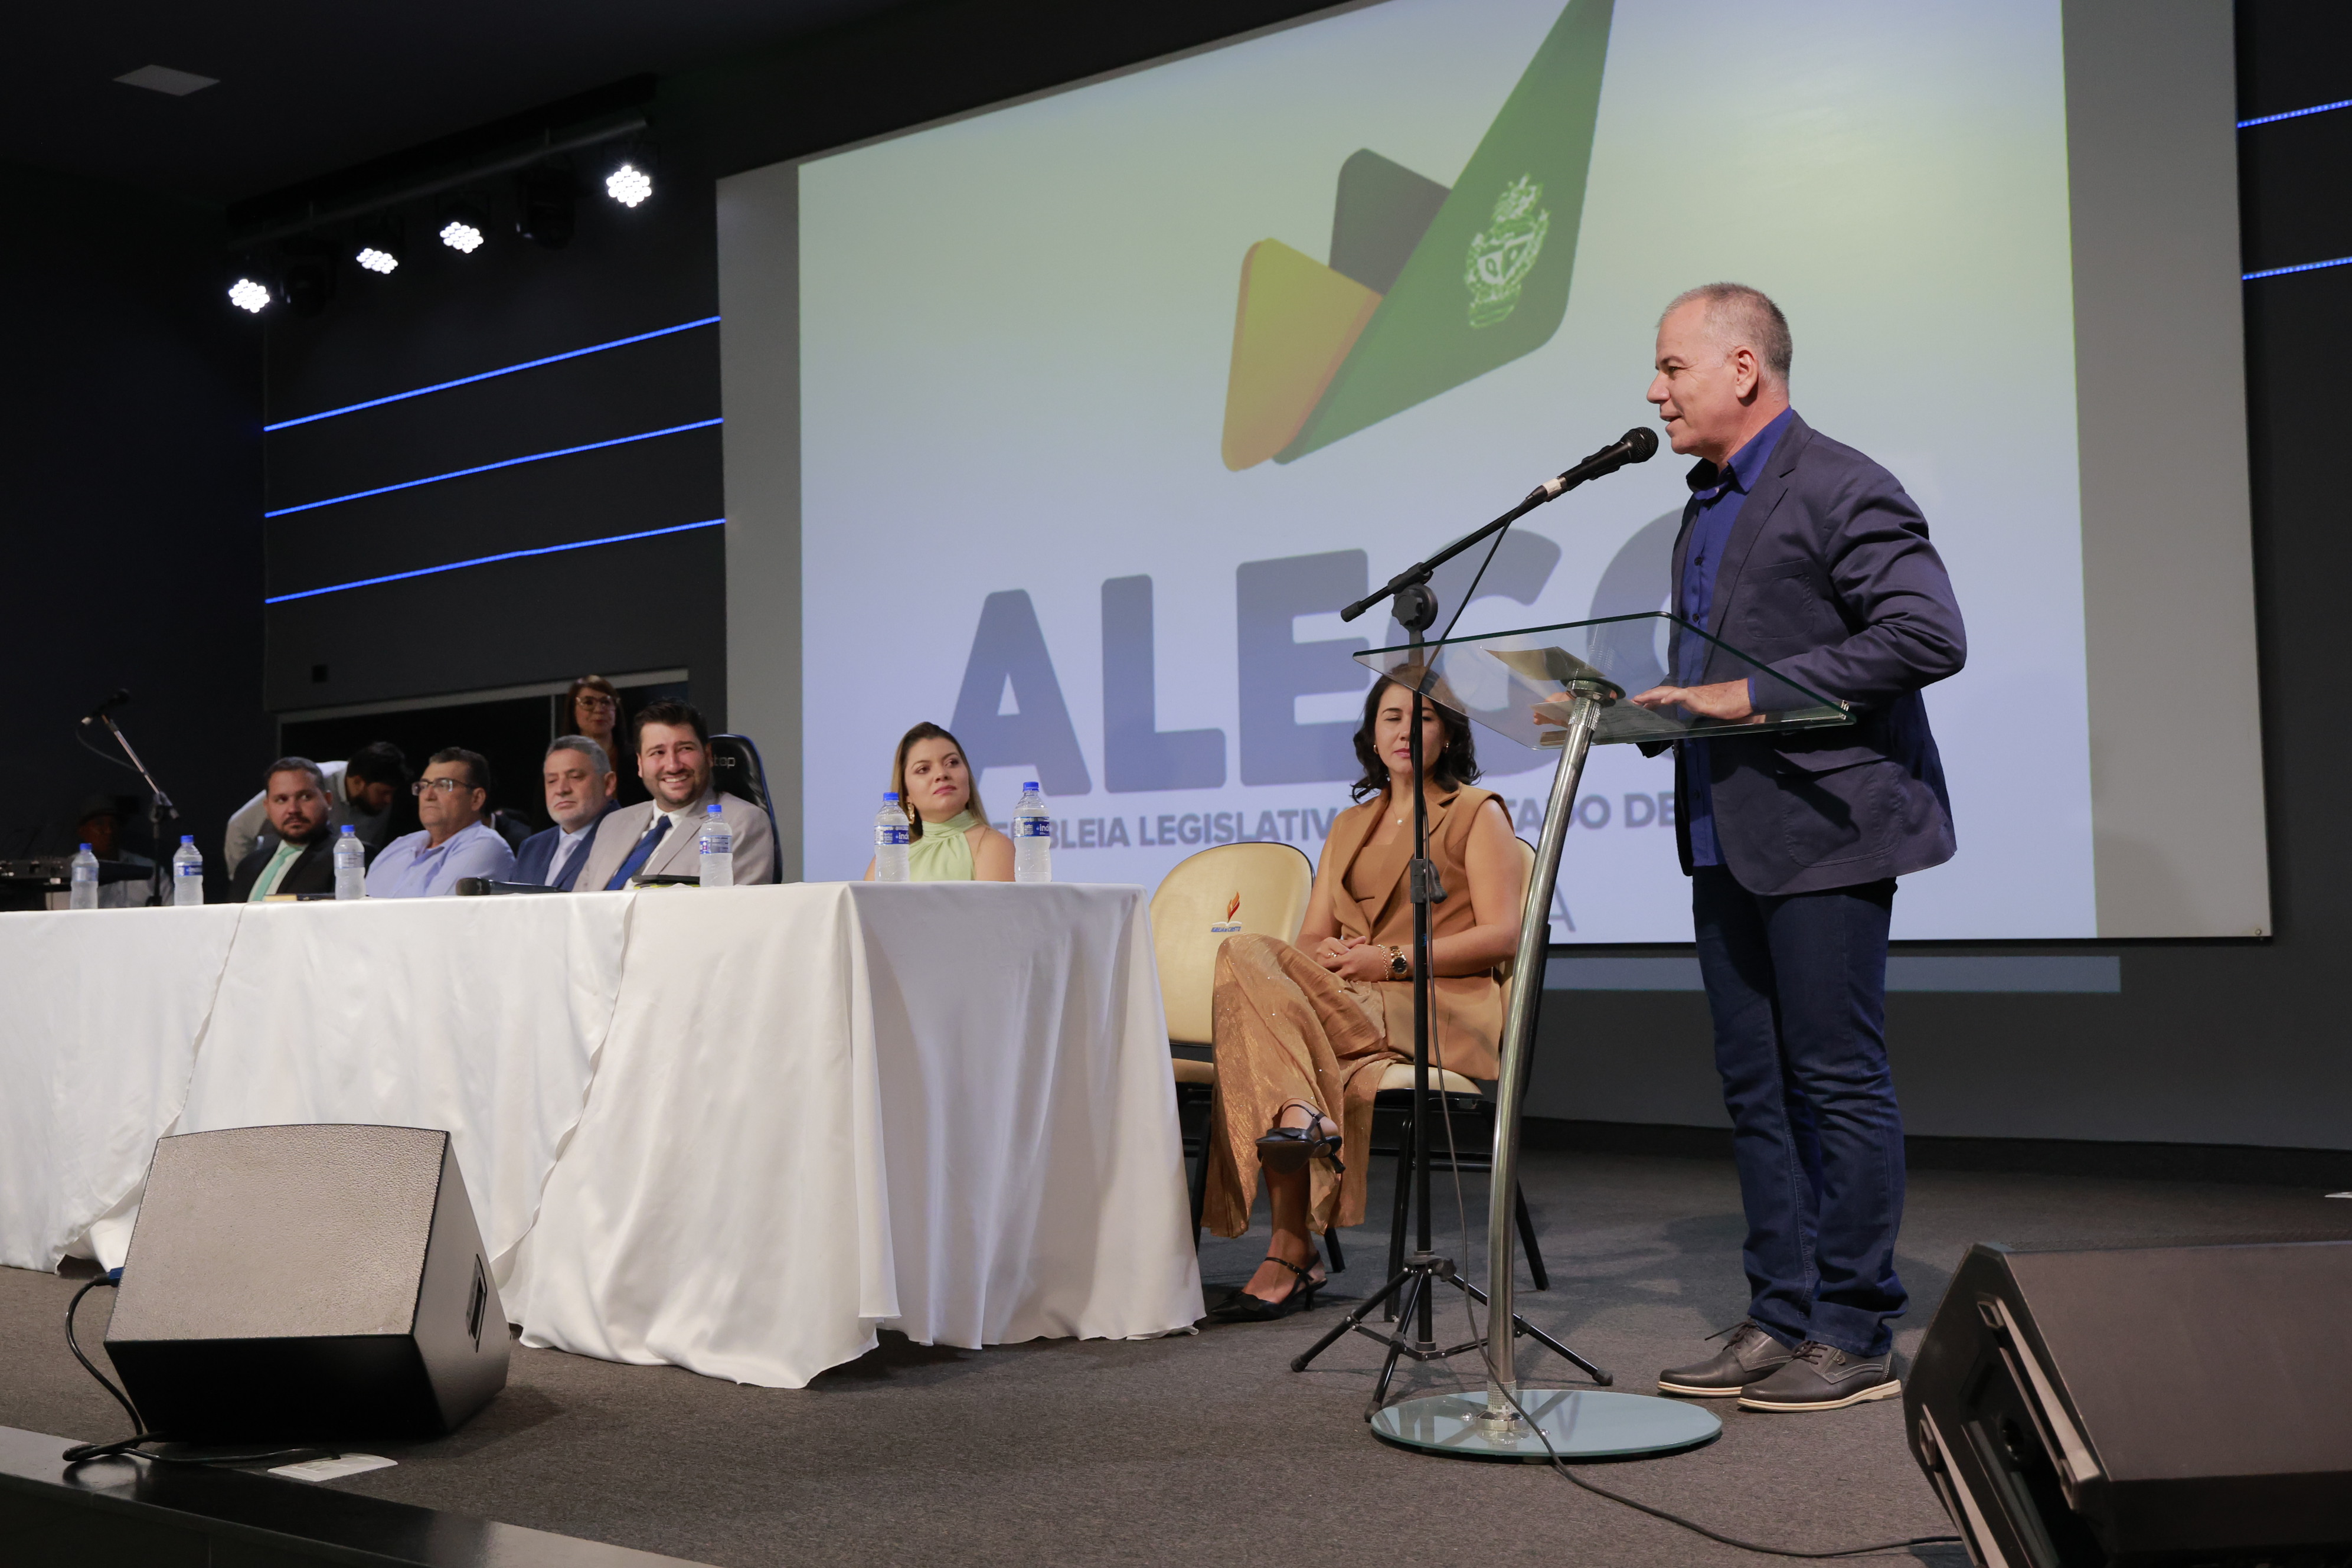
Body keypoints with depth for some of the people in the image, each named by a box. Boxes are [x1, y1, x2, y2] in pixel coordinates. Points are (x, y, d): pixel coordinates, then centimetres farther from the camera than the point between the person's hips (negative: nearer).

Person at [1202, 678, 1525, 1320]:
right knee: (1249, 959, -27)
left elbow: (1502, 935, -3)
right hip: (1349, 1003, 6)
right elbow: (1312, 938, 20)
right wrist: (1327, 955, -6)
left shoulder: (1477, 813, 9)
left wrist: (1395, 960, -13)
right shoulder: (1350, 825, 26)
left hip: (1444, 1009, -6)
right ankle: (1301, 1115, -41)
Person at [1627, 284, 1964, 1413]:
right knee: (1754, 1090, 11)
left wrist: (1755, 694, -21)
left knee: (1839, 1086, -2)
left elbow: (1929, 636, -20)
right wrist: (1646, 708, 6)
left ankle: (1854, 1336, 8)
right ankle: (1781, 1320, 20)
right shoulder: (1707, 506, 18)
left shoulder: (1841, 490, -10)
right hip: (1726, 842, 9)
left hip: (1821, 833, -9)